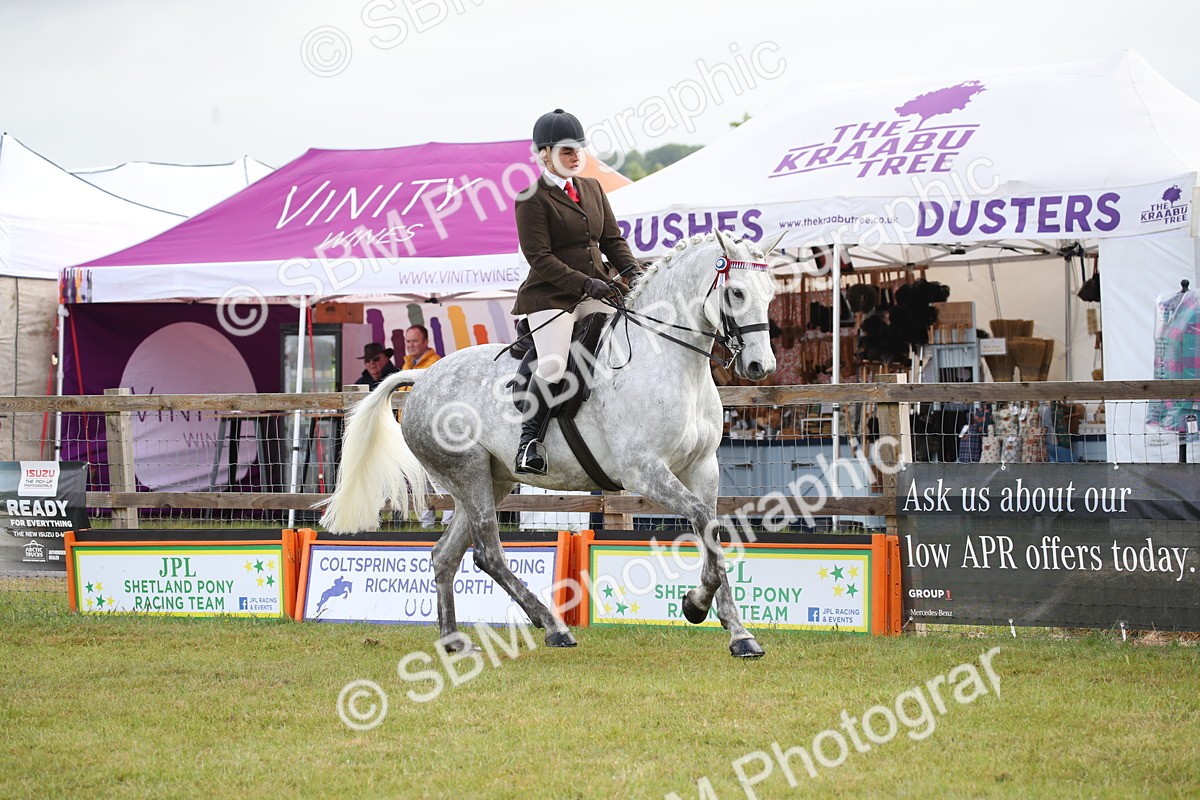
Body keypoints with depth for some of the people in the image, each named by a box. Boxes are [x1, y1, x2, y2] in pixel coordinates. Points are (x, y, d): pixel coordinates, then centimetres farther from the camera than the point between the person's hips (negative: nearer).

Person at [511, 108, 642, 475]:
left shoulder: (592, 189, 16)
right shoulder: (532, 199, -7)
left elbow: (612, 240, 16)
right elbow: (539, 257, -13)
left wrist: (633, 274, -2)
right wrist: (585, 283, -21)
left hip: (595, 294, 7)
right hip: (550, 297, -7)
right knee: (552, 365, -24)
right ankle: (530, 439, -9)